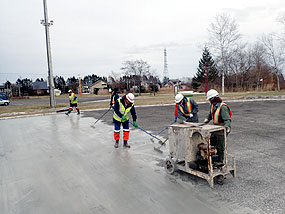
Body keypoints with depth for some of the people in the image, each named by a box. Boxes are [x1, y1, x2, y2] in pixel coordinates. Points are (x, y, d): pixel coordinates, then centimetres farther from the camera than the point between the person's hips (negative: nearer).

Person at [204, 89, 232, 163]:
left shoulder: (223, 107, -22)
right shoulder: (213, 105, 6)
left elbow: (227, 119, -30)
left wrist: (227, 125, -47)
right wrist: (207, 119, 11)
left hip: (222, 130, -9)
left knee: (220, 147, 2)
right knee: (210, 142, 15)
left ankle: (220, 162, 18)